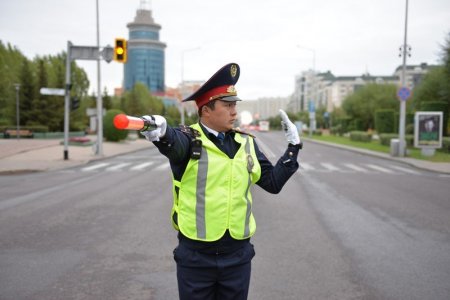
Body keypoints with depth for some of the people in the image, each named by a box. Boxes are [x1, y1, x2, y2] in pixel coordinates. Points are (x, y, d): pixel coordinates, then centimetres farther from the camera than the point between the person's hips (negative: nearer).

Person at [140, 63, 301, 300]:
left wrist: (293, 147, 5)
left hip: (238, 256, 4)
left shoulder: (246, 143, 4)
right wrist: (163, 132, -54)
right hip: (195, 256, -3)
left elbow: (273, 183, 8)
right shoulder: (190, 139, -9)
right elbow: (174, 144, -32)